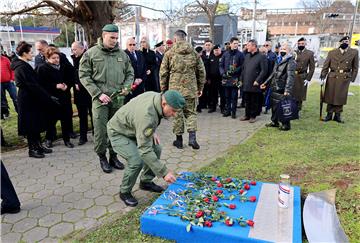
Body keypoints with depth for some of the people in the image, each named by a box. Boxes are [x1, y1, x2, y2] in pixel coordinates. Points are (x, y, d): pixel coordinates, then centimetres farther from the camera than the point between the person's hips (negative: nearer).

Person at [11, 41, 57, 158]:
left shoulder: (21, 65, 13)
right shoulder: (22, 67, -19)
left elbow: (34, 83, 13)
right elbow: (33, 86, -24)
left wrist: (47, 97, 10)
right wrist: (49, 97, -21)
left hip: (30, 98, 10)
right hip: (28, 100, -10)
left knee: (36, 123, 15)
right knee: (31, 124, 1)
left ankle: (38, 146, 25)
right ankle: (32, 149, 13)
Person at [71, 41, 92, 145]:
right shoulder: (75, 58, 9)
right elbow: (74, 73, 15)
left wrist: (80, 85, -11)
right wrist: (75, 84, -1)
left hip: (89, 91, -5)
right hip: (79, 91, 6)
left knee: (93, 114, 3)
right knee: (82, 115, 11)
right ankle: (83, 136, 19)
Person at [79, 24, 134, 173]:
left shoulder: (122, 54, 10)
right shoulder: (91, 53, -1)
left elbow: (130, 73, 17)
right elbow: (84, 76, -4)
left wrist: (126, 87, -3)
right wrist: (98, 94, -13)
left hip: (118, 98, 3)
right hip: (100, 98, -3)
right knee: (101, 130, -1)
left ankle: (113, 156, 25)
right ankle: (102, 157, 18)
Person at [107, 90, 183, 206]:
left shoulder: (156, 96, -14)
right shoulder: (147, 116, -40)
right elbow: (145, 150, -38)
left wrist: (152, 132, 0)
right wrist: (164, 172, -34)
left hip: (133, 128, 9)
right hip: (119, 132, -9)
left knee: (156, 149, 2)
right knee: (136, 161, -24)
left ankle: (146, 182, 21)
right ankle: (124, 192, 1)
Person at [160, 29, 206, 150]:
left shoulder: (169, 53, -1)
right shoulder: (194, 53, 6)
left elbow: (163, 73, 0)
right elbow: (201, 71, 8)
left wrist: (163, 89, 9)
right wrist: (200, 87, 17)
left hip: (175, 88, -1)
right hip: (191, 89, 2)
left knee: (177, 114, 8)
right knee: (190, 113, 12)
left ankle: (179, 139, 16)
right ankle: (192, 137, -2)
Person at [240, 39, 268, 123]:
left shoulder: (261, 57, -7)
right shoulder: (247, 56, 14)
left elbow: (264, 71, -11)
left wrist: (257, 81, -16)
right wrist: (242, 79, 12)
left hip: (255, 84, -6)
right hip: (246, 84, 6)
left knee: (254, 102, 4)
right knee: (247, 101, 13)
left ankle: (253, 116, 16)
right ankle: (247, 115, 24)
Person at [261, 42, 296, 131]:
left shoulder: (291, 62, -9)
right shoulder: (278, 60, 17)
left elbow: (290, 77, -18)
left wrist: (287, 90, -27)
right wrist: (266, 83, 19)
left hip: (282, 90, -8)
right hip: (274, 88, 8)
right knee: (274, 106, 15)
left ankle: (286, 124, 8)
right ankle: (274, 122, 29)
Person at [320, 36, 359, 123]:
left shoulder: (354, 52, 2)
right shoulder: (332, 52, 1)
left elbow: (355, 67, 6)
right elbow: (326, 66, 1)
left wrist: (352, 79, 2)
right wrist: (322, 78, -5)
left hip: (345, 79, 0)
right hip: (332, 77, 0)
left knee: (341, 97, 3)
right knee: (330, 96, 5)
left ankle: (337, 115, 16)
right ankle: (329, 114, 18)